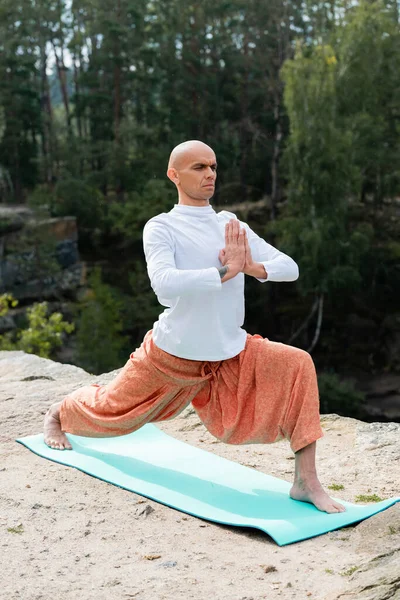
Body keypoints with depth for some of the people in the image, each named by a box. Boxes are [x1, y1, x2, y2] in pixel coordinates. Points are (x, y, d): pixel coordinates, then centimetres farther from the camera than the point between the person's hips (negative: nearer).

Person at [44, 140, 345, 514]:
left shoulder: (232, 225, 3)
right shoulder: (161, 227, -13)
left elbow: (290, 268, -1)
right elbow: (164, 284, -32)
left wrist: (254, 267, -21)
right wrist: (226, 272, -32)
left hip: (230, 355, 4)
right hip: (172, 354, -4)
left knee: (298, 366, -17)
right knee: (111, 412, 13)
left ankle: (306, 481, -14)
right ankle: (56, 414, 50)